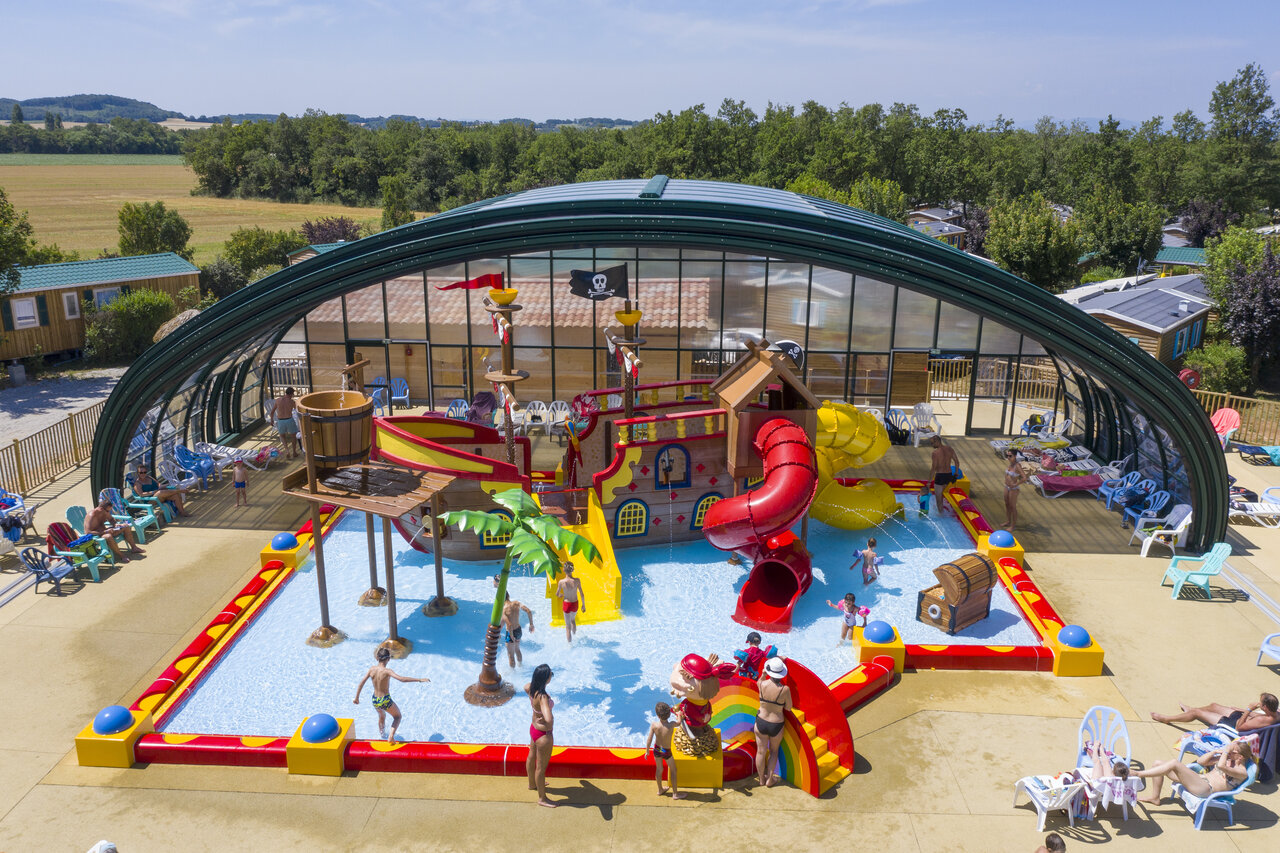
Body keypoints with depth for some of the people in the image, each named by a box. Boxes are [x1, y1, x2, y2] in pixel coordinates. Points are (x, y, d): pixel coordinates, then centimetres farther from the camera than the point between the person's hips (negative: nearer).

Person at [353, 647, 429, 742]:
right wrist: (420, 679, -32)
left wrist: (356, 698, 9)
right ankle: (391, 736, 5)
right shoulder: (386, 671, -25)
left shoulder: (372, 669, -9)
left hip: (375, 701, 5)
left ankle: (382, 734, 57)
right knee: (397, 716, 22)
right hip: (385, 701, -5)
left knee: (382, 716, 36)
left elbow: (361, 683, -3)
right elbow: (402, 679, -35)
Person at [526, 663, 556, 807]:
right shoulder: (542, 697, -37)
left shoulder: (531, 687, -12)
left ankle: (532, 784, 56)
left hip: (534, 728, 9)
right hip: (543, 734, -9)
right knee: (541, 767, 12)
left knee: (532, 757, 30)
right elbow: (548, 719, -50)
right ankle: (542, 798, 31)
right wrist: (547, 723, -26)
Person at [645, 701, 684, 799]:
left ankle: (660, 790, 45)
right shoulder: (671, 725, -32)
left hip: (656, 749, 3)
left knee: (659, 769, 25)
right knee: (673, 770, 20)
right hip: (666, 752, -3)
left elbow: (649, 740, -17)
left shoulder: (654, 724, -26)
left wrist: (647, 751, 1)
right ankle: (675, 793, 29)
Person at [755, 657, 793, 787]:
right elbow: (788, 708, -8)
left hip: (761, 722, 1)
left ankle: (761, 778, 35)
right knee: (773, 751, 23)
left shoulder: (762, 684, -17)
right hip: (777, 724, -1)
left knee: (761, 751, 17)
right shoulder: (785, 689, -22)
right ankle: (770, 779, 31)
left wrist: (764, 673, 16)